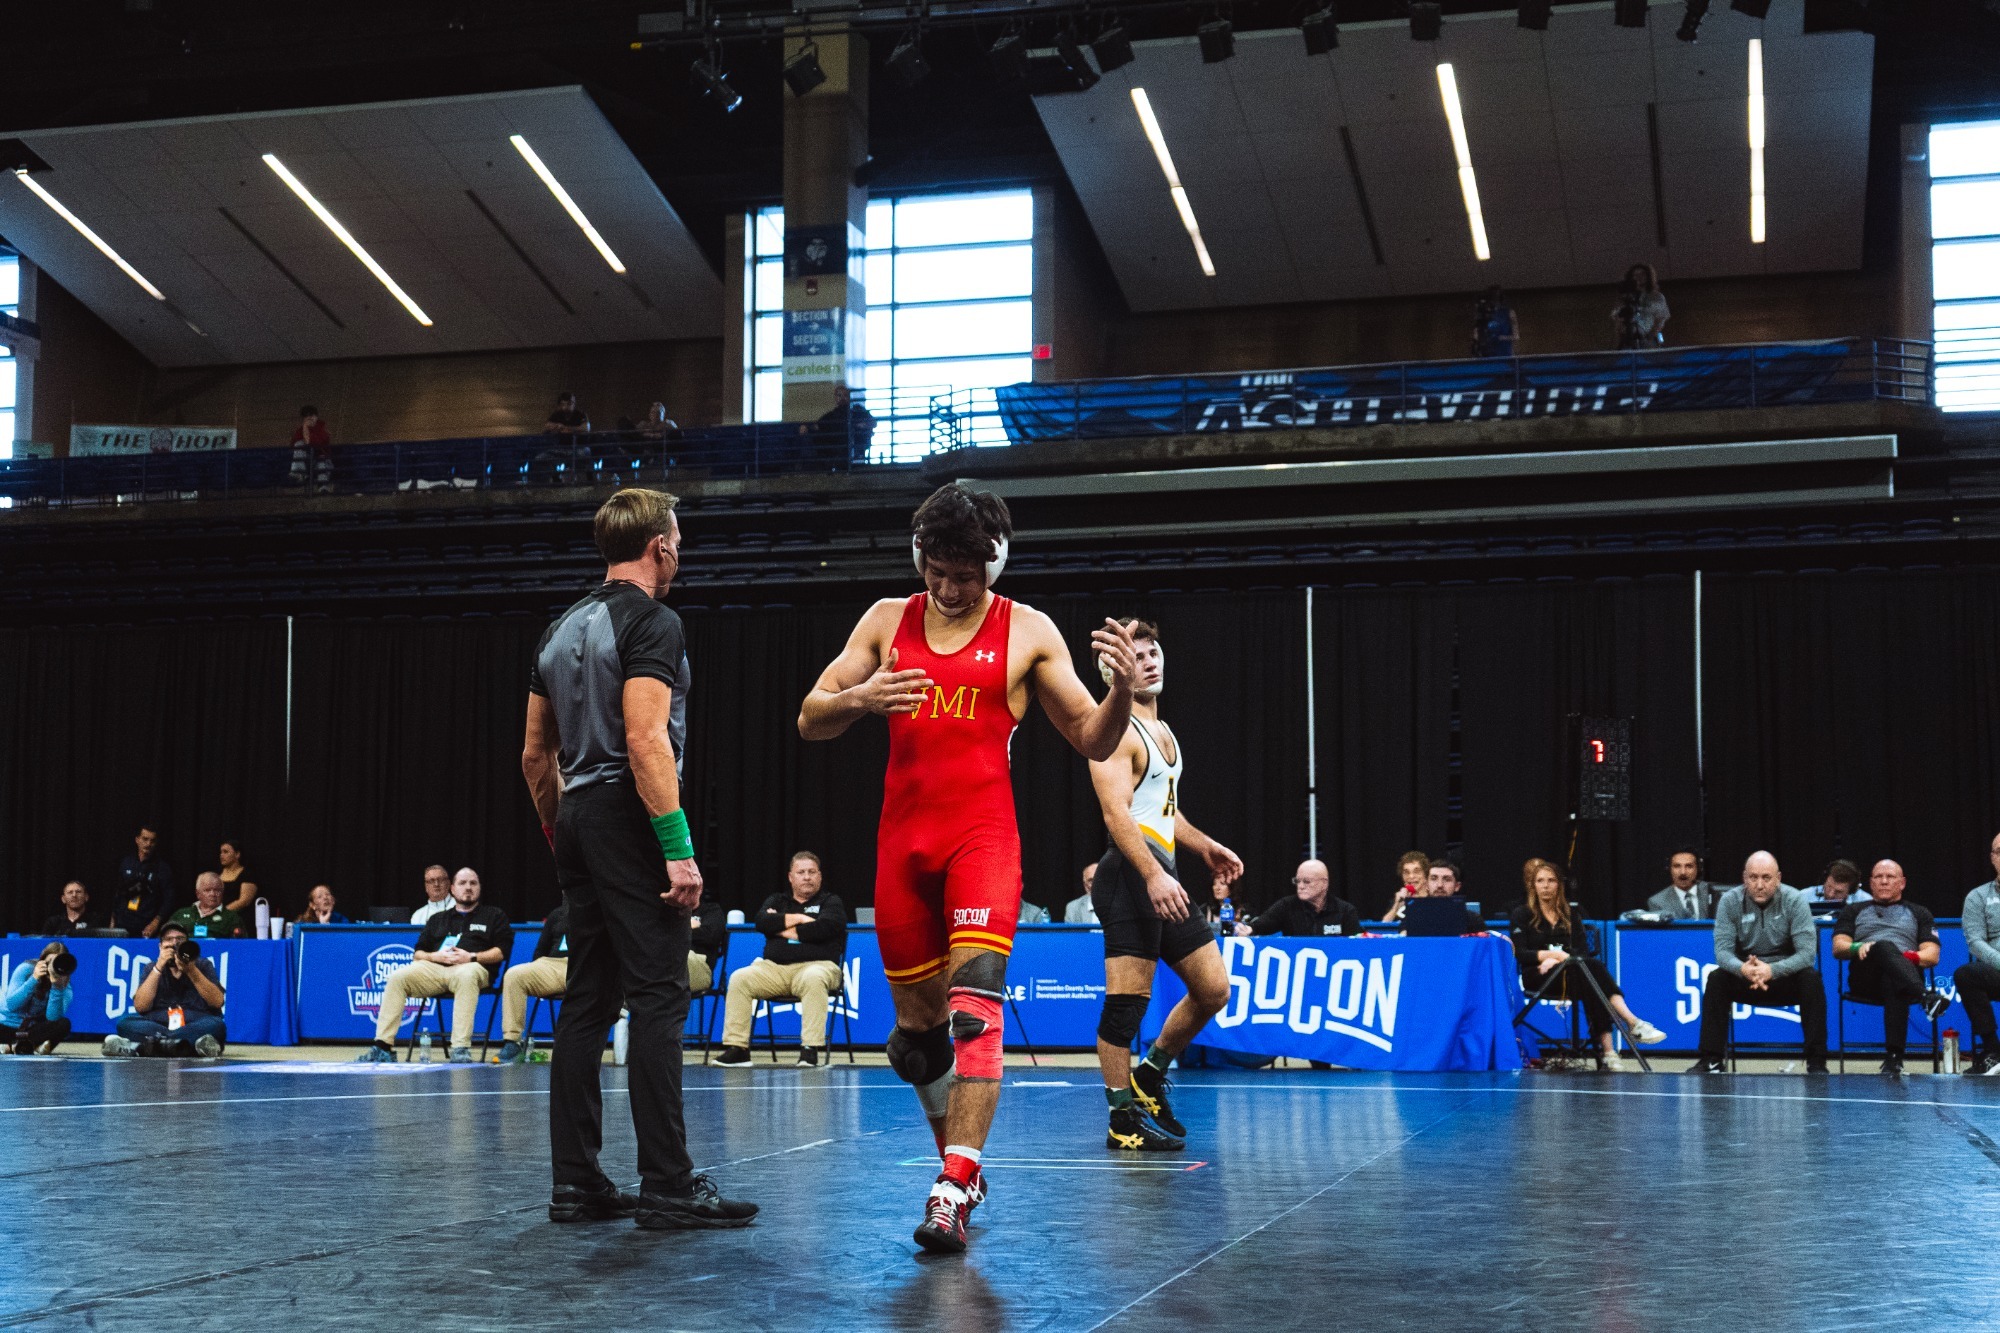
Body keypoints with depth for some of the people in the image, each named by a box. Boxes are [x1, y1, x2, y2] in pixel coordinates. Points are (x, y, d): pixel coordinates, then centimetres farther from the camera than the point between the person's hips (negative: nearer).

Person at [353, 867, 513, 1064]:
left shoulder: (494, 915, 19)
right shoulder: (438, 920, 30)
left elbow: (502, 951, 5)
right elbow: (417, 954, 22)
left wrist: (472, 957, -10)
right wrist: (436, 956, -1)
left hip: (472, 967, -4)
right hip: (435, 967, 4)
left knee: (466, 975, -41)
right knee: (397, 977, -23)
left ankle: (460, 1050, -46)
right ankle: (383, 1048, -26)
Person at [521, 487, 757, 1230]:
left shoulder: (564, 629, 18)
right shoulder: (652, 622, -8)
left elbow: (535, 755, 21)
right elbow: (645, 739, -19)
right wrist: (679, 848, -21)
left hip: (577, 821, 9)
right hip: (628, 817, -9)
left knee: (588, 1001, 9)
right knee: (658, 997, -9)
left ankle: (575, 1183, 10)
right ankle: (666, 1187, -10)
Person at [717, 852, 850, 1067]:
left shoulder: (831, 902, 15)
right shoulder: (777, 901, 24)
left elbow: (823, 928, -8)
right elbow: (761, 921, 2)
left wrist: (783, 929, 0)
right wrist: (797, 918, -4)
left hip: (815, 965, -3)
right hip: (774, 967, 3)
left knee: (813, 979, -39)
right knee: (739, 978, -22)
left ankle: (811, 1048, -40)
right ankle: (736, 1047, -21)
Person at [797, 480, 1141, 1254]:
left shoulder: (1028, 632, 3)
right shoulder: (887, 620, 10)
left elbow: (1093, 741, 2)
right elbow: (810, 721, 6)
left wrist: (1123, 690, -19)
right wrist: (859, 699, -16)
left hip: (983, 837, -4)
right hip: (902, 841, 4)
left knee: (973, 1003, -20)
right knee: (916, 1025, 10)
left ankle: (953, 1192, -24)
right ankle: (960, 1165, 29)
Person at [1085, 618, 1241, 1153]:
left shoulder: (1161, 731, 21)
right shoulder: (1117, 731, -9)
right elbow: (1116, 812, -20)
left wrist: (1203, 847, 27)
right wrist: (1153, 876, -30)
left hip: (1162, 877, 10)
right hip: (1131, 875, -9)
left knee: (1213, 988, 10)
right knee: (1127, 1000, -7)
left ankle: (1150, 1075, 24)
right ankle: (1124, 1119, 0)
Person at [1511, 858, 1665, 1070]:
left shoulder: (1570, 915, 19)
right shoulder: (1522, 915, 8)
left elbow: (1583, 950, 6)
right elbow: (1519, 954, -4)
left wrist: (1557, 959, -14)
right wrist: (1550, 955, -18)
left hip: (1571, 974, 4)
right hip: (1536, 977, -4)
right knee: (1593, 968, -33)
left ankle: (1606, 1051, -50)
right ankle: (1633, 1023, -44)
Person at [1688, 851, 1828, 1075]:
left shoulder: (1794, 900, -12)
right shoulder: (1730, 901, -8)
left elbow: (1807, 952, -19)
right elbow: (1723, 951, -14)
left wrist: (1772, 970, -36)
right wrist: (1743, 969, -37)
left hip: (1785, 973, -1)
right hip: (1744, 975, 1)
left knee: (1812, 979, -31)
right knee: (1716, 979, -27)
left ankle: (1816, 1063, -25)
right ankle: (1711, 1060, -21)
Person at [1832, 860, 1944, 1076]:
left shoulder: (1918, 913, 30)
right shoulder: (1853, 911, 31)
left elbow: (1932, 955, 16)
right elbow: (1838, 947, 15)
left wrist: (1913, 956, -7)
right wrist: (1858, 947, -8)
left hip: (1906, 975, 0)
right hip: (1864, 979, 0)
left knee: (1893, 985, -43)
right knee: (1885, 947, -38)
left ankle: (1893, 1058, -55)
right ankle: (1927, 998, -64)